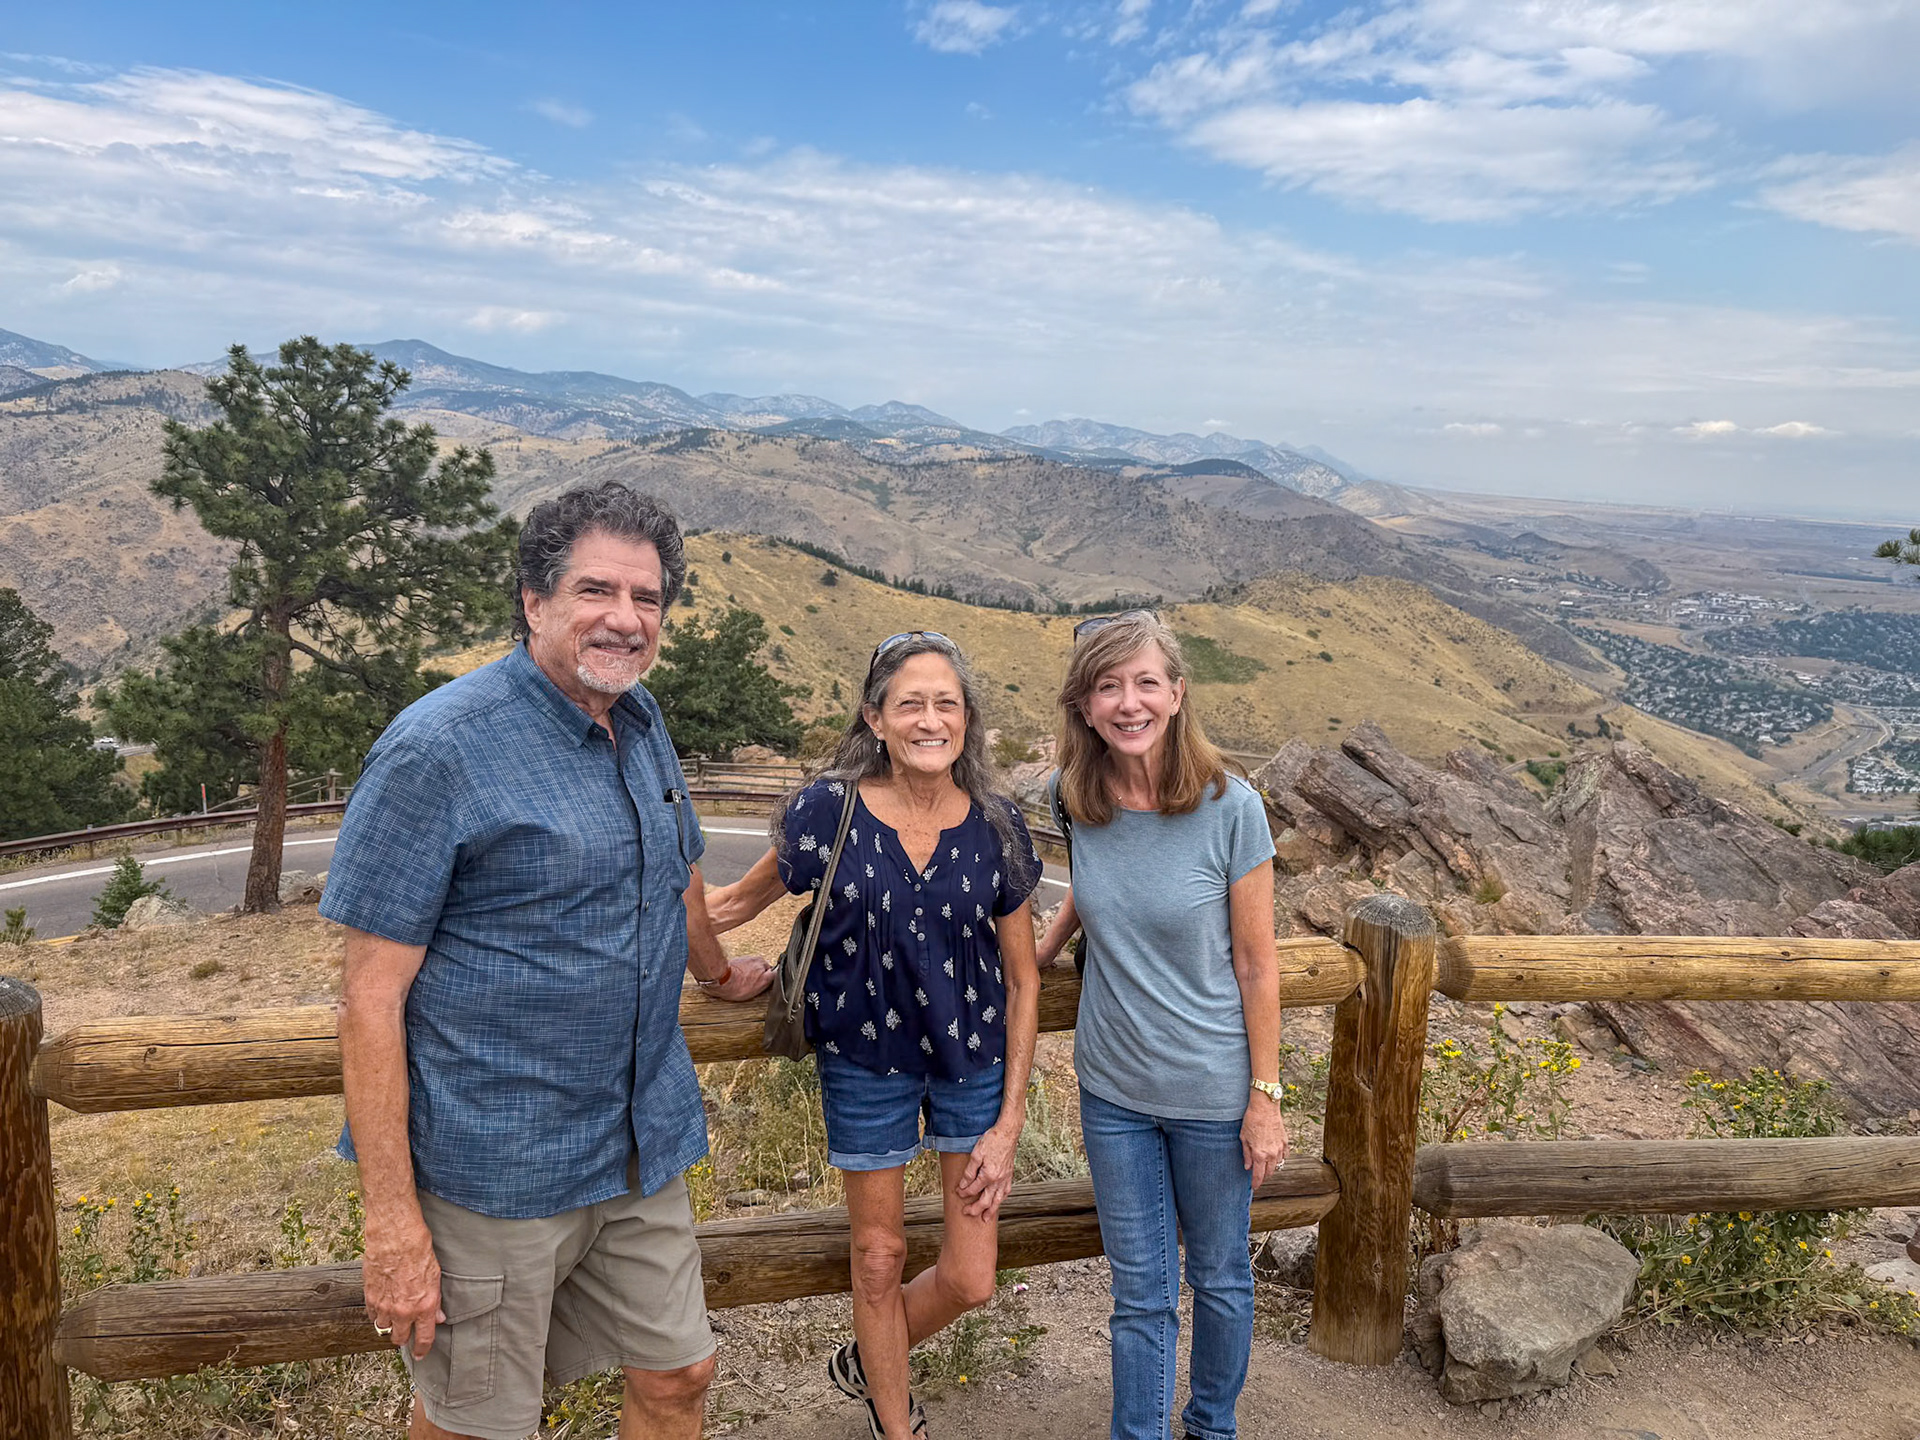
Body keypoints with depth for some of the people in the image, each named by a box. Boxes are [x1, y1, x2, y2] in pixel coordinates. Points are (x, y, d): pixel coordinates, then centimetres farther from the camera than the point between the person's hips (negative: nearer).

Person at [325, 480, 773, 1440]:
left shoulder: (641, 722, 5)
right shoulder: (437, 747, -17)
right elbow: (371, 997, -17)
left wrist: (717, 972, 38)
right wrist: (392, 1220, -18)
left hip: (643, 1150, 6)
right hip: (493, 1171, -6)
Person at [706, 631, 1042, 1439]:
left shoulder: (995, 827, -11)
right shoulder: (828, 812, -17)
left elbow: (1022, 979, -3)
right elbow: (739, 902, 1)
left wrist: (1008, 1124, -4)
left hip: (974, 1057, 2)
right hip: (865, 1060, -1)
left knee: (971, 1279, 6)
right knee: (879, 1256, 14)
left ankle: (866, 1365, 39)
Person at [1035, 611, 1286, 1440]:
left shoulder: (1229, 807, -18)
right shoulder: (1076, 799, -8)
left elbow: (1256, 967, -11)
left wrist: (1266, 1098, -9)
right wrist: (1038, 951, 8)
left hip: (1212, 1091, -2)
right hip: (1113, 1089, 2)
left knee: (1220, 1278, 19)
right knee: (1140, 1293, 14)